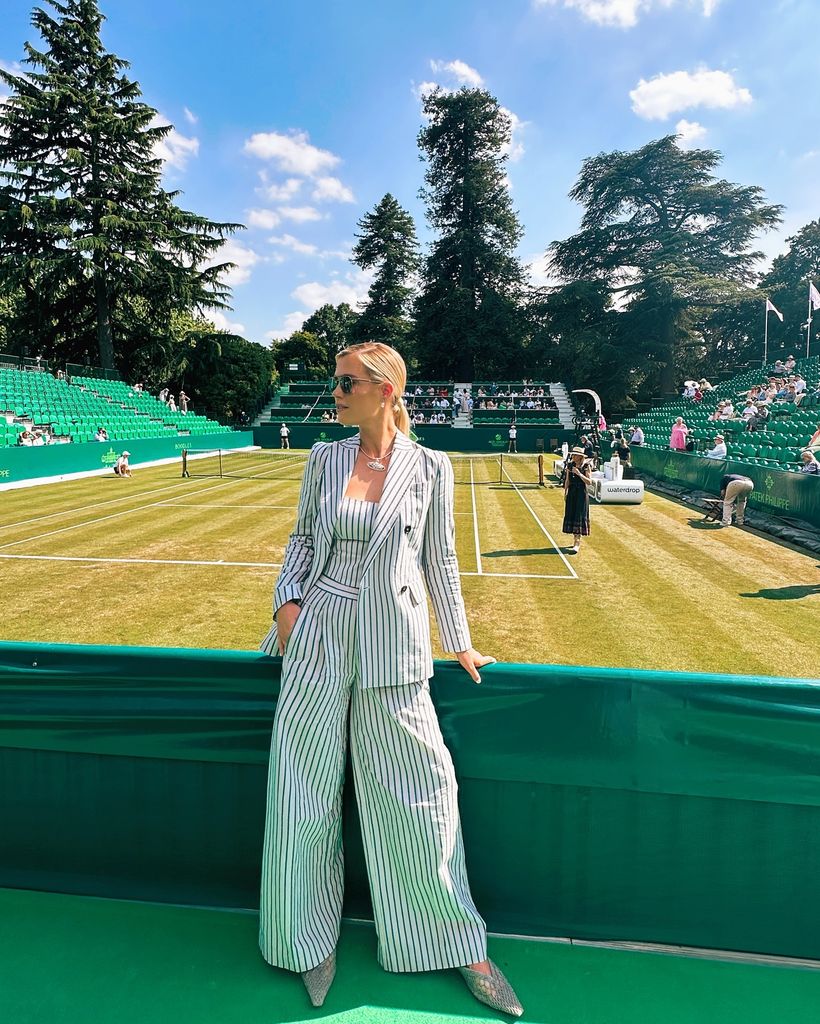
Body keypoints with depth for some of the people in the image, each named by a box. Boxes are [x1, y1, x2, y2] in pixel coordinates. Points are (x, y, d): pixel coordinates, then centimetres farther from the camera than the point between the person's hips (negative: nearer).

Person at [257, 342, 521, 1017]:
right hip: (318, 635, 3)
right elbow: (302, 539, 12)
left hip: (392, 643, -2)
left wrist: (460, 643, 6)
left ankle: (459, 945, 28)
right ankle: (314, 939, 32)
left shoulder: (429, 467, -2)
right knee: (306, 793, 9)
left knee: (420, 795, 5)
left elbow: (439, 561, 4)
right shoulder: (325, 458, 4)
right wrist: (288, 600, -3)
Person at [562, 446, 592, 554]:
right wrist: (565, 493, 11)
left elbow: (589, 481, -12)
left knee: (579, 517, -8)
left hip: (581, 494, -5)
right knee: (570, 516, 7)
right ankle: (576, 541, 20)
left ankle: (577, 544, -10)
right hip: (571, 493, 5)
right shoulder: (570, 465, 6)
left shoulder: (585, 466, -8)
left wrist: (579, 473, -22)